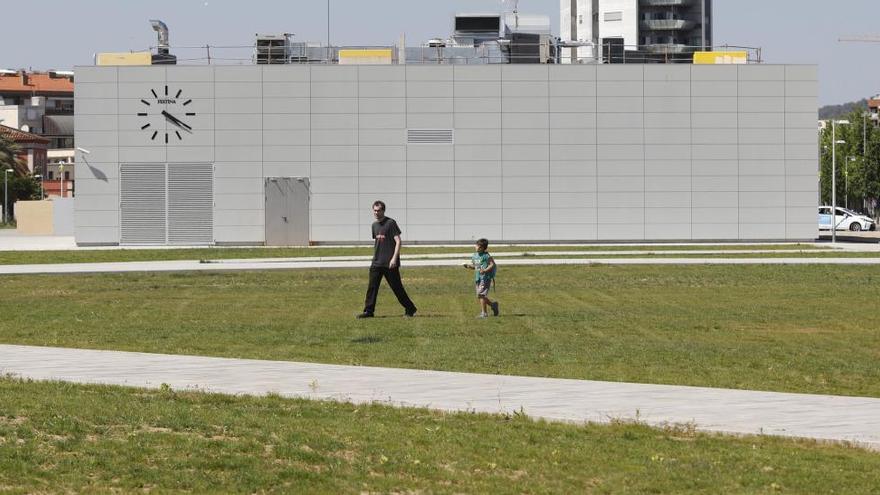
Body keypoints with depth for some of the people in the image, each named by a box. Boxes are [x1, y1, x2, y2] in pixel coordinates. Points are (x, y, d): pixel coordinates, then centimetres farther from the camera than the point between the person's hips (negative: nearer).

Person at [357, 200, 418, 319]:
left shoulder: (390, 223, -9)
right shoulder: (374, 225, 13)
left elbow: (398, 241, -13)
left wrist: (394, 258, -21)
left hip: (390, 263, -6)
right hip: (376, 263, 6)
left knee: (397, 287, -1)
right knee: (372, 287, -1)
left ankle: (409, 309, 11)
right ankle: (368, 311, 2)